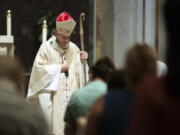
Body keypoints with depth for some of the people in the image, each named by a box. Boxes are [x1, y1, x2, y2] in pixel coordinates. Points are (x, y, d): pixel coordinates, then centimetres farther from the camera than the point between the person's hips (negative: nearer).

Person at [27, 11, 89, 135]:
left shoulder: (73, 48, 10)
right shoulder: (47, 47, -2)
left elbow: (79, 69, 15)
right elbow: (39, 67, -7)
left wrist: (82, 60, -6)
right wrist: (58, 68, -9)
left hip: (71, 91, 4)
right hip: (52, 91, -4)